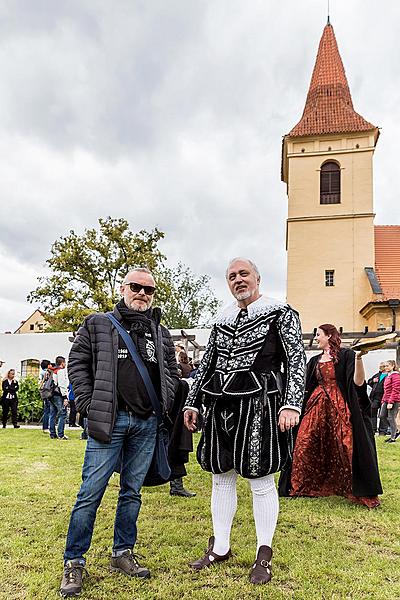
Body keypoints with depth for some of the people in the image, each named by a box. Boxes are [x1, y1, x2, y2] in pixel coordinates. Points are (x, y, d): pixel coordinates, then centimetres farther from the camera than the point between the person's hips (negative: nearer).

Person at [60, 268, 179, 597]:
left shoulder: (161, 333, 13)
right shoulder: (98, 324, 4)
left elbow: (172, 371, 19)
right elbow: (78, 363, 2)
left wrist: (164, 405, 6)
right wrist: (88, 406, -5)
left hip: (147, 423, 4)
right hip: (109, 419, -3)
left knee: (132, 491, 13)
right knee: (91, 492, -1)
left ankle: (123, 553, 29)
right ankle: (74, 563, 14)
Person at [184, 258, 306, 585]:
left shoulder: (280, 312, -1)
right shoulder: (222, 320, 14)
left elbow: (297, 360, -7)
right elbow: (206, 365, 18)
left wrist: (291, 404, -18)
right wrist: (193, 402, 15)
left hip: (258, 404, -5)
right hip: (220, 405, 5)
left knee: (261, 482, 4)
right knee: (221, 478, 13)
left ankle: (264, 555, 22)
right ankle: (220, 547, 30)